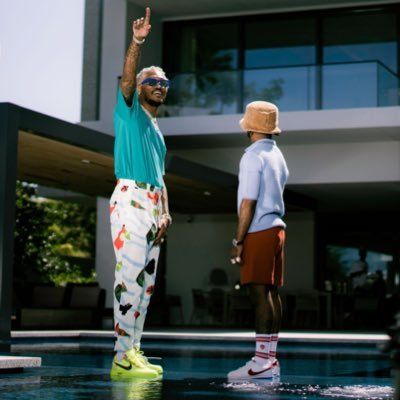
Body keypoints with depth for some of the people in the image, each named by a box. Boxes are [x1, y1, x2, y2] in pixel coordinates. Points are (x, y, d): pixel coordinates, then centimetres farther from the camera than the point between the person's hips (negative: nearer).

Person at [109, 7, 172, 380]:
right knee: (129, 276, -14)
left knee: (145, 280, 5)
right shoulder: (129, 111, 6)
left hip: (152, 204, 8)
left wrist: (165, 213, 9)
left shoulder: (157, 131, 26)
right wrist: (136, 42, -28)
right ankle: (123, 357, -16)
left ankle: (133, 352, 8)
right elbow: (126, 78, -14)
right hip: (130, 198, -8)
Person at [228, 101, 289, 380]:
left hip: (259, 231, -9)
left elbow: (248, 203, -15)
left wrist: (238, 241, -12)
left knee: (260, 293, -11)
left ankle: (262, 362, -13)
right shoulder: (278, 156, 17)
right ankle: (271, 359, 12)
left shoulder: (253, 157, -11)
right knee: (271, 293, 9)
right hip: (277, 228, 9)